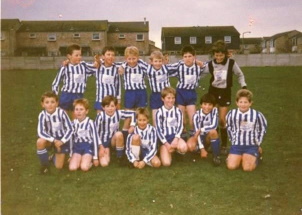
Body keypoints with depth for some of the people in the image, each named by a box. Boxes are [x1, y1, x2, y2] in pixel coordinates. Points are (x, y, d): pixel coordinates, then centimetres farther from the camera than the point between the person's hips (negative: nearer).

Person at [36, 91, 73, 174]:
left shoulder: (61, 113, -23)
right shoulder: (42, 115, -20)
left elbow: (70, 129, -16)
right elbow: (41, 132, -24)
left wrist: (62, 141, -27)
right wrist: (54, 140, -34)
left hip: (62, 140, -1)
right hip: (50, 139, 1)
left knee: (59, 166, -4)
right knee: (40, 141, -35)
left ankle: (56, 154, 32)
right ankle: (44, 164, -9)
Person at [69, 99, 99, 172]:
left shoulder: (90, 123, -10)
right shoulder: (73, 123, 4)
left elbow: (95, 139, -7)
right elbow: (71, 139, 13)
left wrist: (95, 157, -5)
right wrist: (70, 155, 14)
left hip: (88, 147, -3)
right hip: (77, 147, 4)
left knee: (84, 167, -24)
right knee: (72, 168, -18)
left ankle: (88, 160, 7)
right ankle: (81, 159, 10)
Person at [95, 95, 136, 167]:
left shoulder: (119, 113, -16)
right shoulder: (101, 116, -23)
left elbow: (132, 113, -2)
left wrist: (132, 126, -11)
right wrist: (100, 146, -18)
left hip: (113, 139, 2)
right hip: (103, 141, -2)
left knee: (119, 134, -34)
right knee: (104, 164, -18)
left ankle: (120, 157, -11)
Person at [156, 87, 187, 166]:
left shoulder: (178, 111, 2)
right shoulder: (160, 112, -4)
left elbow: (180, 126, -3)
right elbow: (158, 129, -6)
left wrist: (176, 139, -20)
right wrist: (166, 144, -13)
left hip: (175, 136, 1)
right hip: (164, 138, -1)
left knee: (184, 147, -34)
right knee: (166, 163, -18)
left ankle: (173, 148, 3)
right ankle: (169, 150, 17)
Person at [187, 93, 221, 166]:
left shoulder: (214, 111, -16)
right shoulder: (197, 115, -19)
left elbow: (214, 126, -26)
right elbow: (197, 132, -22)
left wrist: (201, 130, -26)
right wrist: (202, 149, -27)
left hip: (209, 136, -1)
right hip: (200, 137, 1)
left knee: (213, 131, -35)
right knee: (190, 146, -29)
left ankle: (216, 156, -18)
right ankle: (205, 148, 8)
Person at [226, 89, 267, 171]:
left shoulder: (257, 115, -12)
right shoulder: (231, 114, -6)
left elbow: (263, 129, 5)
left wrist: (258, 144, 5)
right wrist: (233, 140, 8)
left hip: (252, 145, -1)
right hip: (236, 144, 2)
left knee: (247, 168, -16)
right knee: (231, 166, -15)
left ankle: (257, 154, 15)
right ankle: (238, 157, 20)